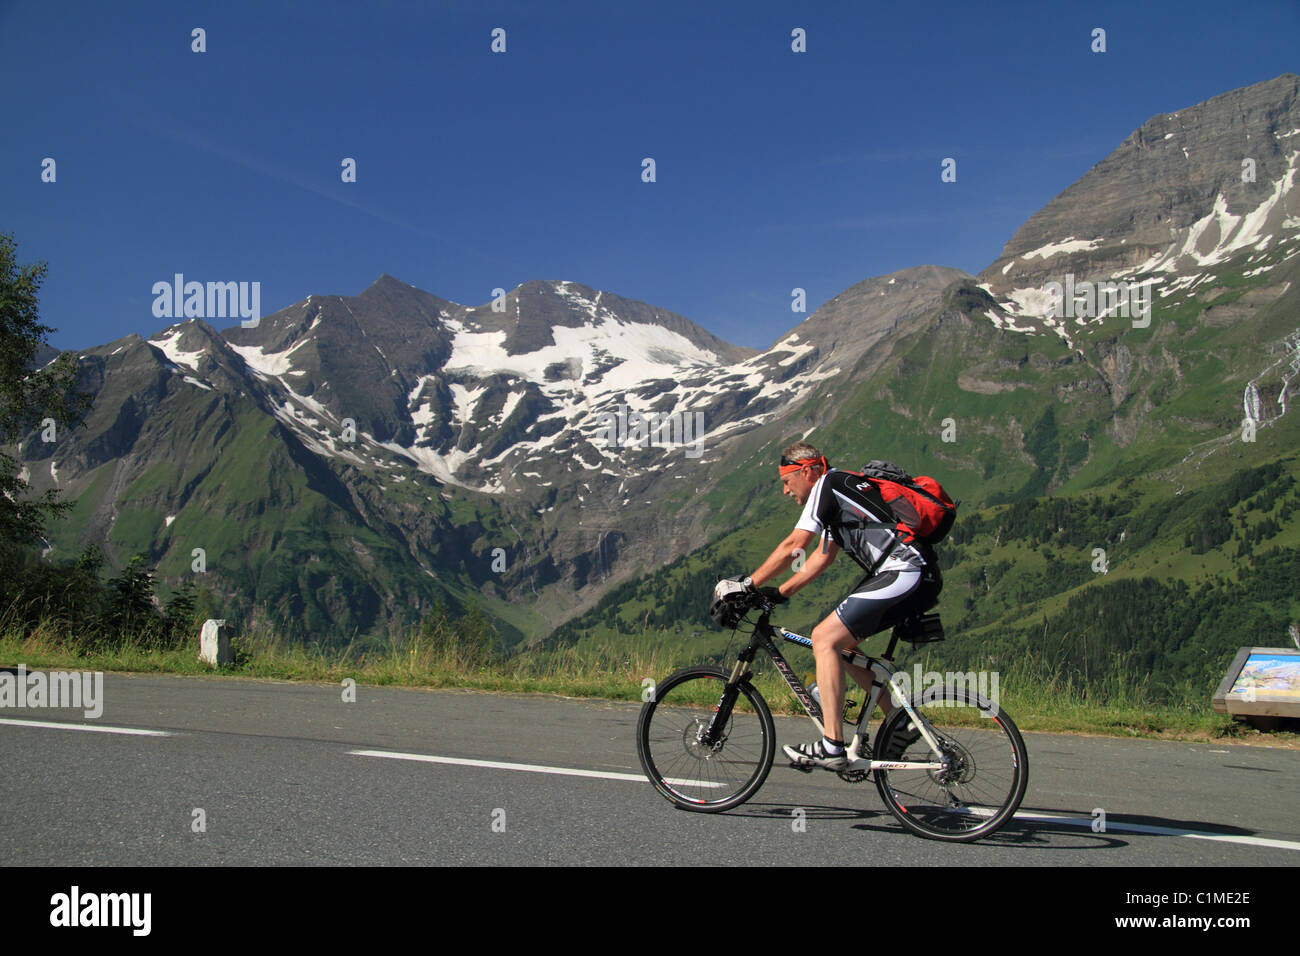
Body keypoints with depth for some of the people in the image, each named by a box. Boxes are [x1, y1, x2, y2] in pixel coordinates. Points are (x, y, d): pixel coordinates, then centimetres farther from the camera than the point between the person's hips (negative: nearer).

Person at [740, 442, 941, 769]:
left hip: (905, 573, -10)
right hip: (919, 579, 10)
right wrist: (778, 593, 21)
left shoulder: (828, 485, -5)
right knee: (840, 643, 15)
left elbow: (793, 547, -11)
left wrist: (746, 585, -5)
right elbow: (822, 556, 26)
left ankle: (831, 748, -14)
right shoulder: (840, 491, 25)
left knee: (825, 638, -12)